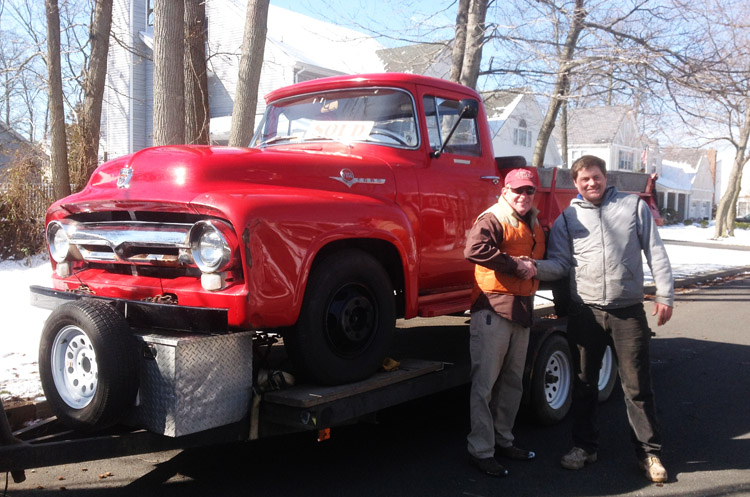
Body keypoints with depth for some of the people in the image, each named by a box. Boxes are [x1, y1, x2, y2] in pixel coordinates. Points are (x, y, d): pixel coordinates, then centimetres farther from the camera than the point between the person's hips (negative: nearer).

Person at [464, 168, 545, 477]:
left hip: (522, 309, 9)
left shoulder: (534, 225, 17)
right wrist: (515, 265, -21)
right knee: (485, 382, -5)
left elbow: (539, 256, 32)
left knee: (513, 381, 16)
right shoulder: (492, 219, -9)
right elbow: (474, 249, -27)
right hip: (493, 309, -9)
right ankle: (480, 451, 3)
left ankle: (503, 440, 30)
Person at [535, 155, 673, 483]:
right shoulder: (567, 219, 8)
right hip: (585, 312, 2)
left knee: (637, 385, 3)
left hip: (629, 311, -1)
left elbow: (655, 252, 4)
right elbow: (560, 263, 2)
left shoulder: (634, 206, 5)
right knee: (584, 384, 11)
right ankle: (585, 446, 26)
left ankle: (649, 452, 18)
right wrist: (535, 268, -19)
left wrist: (665, 295, -3)